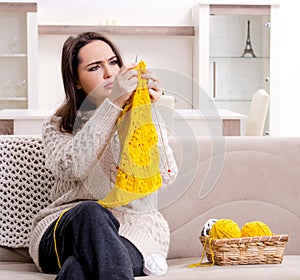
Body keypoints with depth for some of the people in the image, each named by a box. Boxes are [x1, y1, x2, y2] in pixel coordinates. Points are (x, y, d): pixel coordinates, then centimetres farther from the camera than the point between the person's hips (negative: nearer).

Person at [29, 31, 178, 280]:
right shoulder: (58, 126, 14)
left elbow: (165, 175, -1)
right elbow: (71, 166, -12)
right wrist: (113, 104, -16)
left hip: (134, 229, -1)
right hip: (67, 229, 1)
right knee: (89, 213, -39)